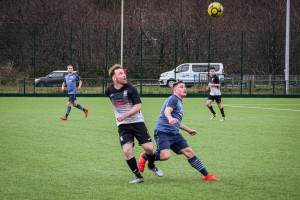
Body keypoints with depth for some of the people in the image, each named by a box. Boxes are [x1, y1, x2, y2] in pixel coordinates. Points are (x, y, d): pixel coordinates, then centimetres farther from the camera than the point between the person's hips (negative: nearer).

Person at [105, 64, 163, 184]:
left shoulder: (130, 89, -11)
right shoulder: (109, 91, 0)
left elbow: (138, 106, -15)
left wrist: (125, 115, -26)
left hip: (137, 122, -2)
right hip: (122, 125, 2)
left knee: (149, 148, -8)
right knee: (127, 150, -16)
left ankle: (151, 165, 26)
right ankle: (138, 176, -1)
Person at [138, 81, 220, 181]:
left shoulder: (179, 102, 23)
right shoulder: (173, 99, -5)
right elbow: (167, 111, -27)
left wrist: (189, 130, 47)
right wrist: (170, 119, -49)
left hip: (174, 133, 9)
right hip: (162, 131, -9)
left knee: (188, 152, 1)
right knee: (165, 155, -26)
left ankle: (206, 175, 5)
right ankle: (145, 157, 2)